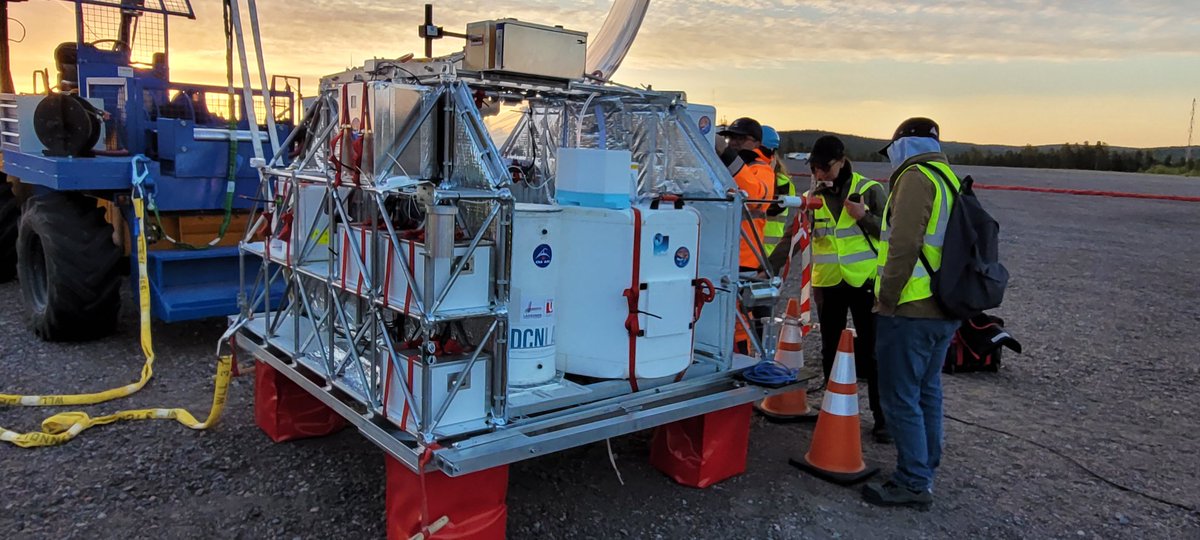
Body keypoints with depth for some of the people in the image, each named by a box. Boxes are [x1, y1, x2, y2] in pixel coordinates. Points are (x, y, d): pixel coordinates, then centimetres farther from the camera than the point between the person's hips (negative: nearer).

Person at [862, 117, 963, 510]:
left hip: (911, 310, -10)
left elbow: (904, 245, -21)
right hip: (944, 309, 10)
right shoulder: (949, 179, 18)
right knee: (927, 390, 19)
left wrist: (887, 297, -15)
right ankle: (926, 466, 31)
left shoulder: (916, 177, -12)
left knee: (901, 397, -3)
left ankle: (913, 484, 3)